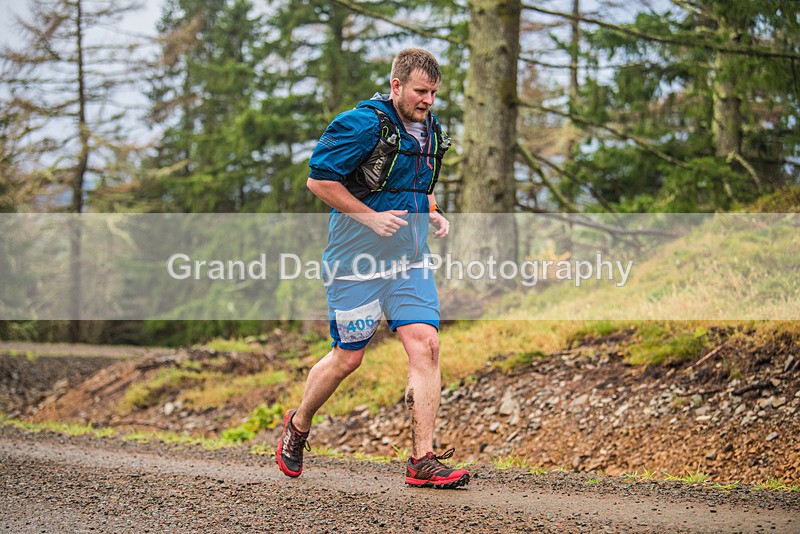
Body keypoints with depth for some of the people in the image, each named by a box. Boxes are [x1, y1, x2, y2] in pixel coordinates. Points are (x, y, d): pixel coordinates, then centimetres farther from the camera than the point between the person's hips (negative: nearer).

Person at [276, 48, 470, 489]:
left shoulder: (429, 129, 10)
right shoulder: (363, 124, -15)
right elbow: (318, 179, -15)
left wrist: (432, 213, 5)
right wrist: (371, 218, -19)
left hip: (410, 262, 6)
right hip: (357, 262, -6)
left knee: (425, 346, -9)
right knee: (347, 358, 3)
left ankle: (423, 461, -7)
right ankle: (297, 426, 31)